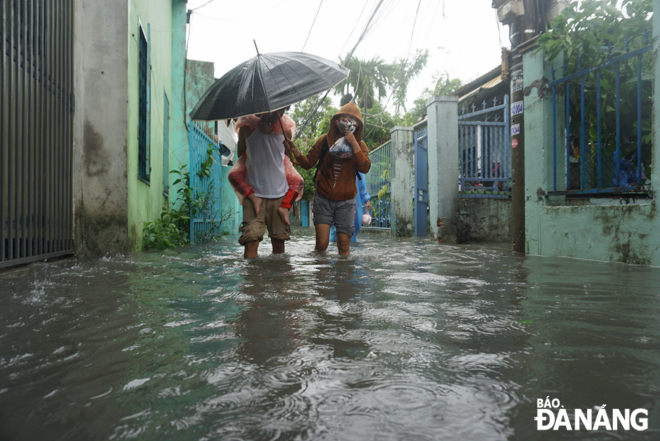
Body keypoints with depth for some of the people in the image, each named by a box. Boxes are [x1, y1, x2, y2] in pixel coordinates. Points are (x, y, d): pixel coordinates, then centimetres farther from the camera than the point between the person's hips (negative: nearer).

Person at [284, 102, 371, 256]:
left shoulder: (359, 144, 2)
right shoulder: (325, 140, 1)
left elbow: (365, 168, -14)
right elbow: (308, 163, 0)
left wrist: (354, 144, -20)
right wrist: (295, 151, -18)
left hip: (346, 201, 0)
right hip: (323, 198, 0)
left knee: (344, 244, 0)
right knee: (321, 244, -6)